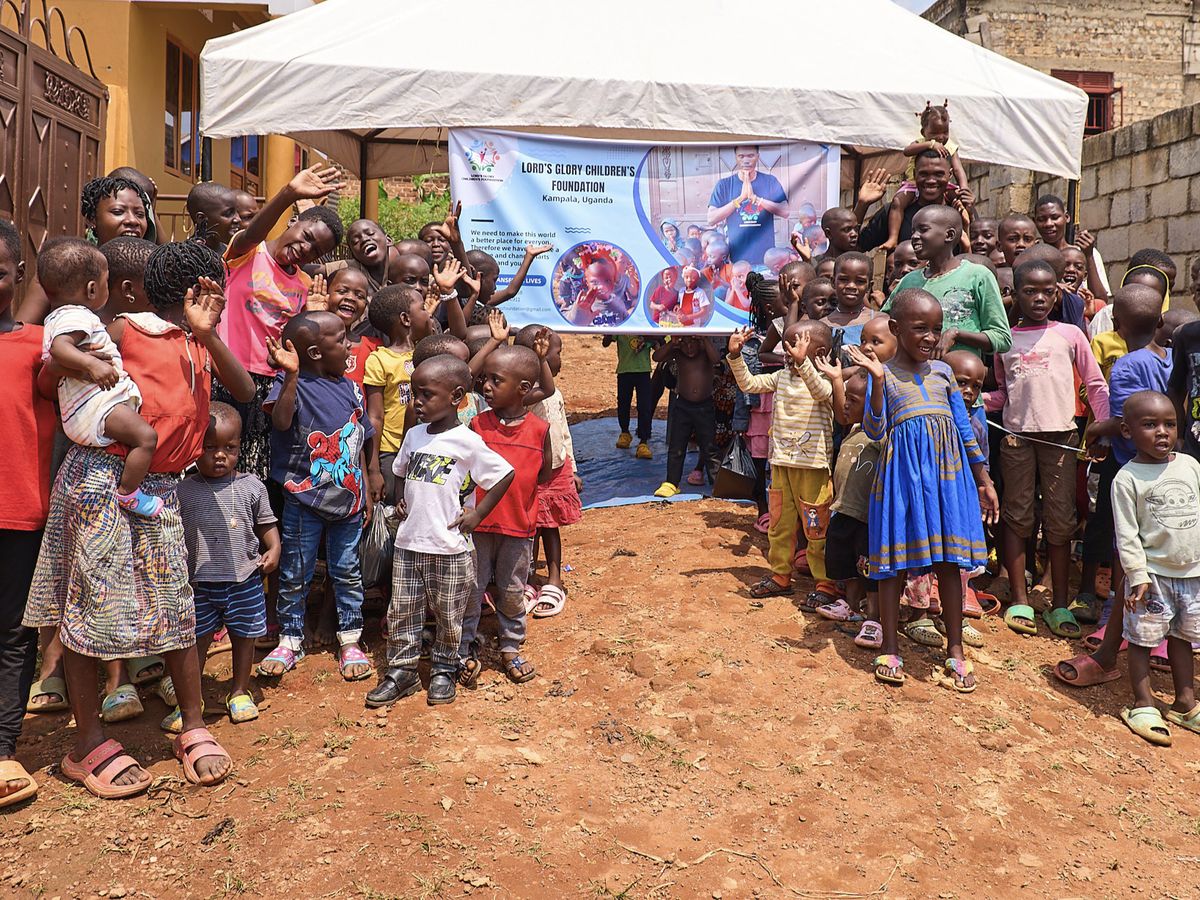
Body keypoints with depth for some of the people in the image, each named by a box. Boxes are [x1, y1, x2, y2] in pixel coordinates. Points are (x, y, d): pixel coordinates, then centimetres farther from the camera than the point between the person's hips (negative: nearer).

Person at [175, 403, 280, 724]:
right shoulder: (183, 491, -2)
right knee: (197, 640, 9)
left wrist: (274, 549, -7)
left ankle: (239, 691, 31)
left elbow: (266, 523, 8)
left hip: (244, 580, 1)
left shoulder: (251, 487, -1)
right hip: (199, 583, -1)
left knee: (244, 637, 13)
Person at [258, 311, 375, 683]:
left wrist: (365, 492, 11)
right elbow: (281, 421, -31)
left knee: (347, 572, 13)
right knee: (295, 575, 10)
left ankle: (350, 641, 25)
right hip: (304, 499, -4)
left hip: (348, 498, 4)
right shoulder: (293, 384, -11)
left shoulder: (350, 388, 6)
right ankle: (290, 641, 26)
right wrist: (291, 375, -42)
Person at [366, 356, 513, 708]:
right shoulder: (414, 435, 5)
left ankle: (443, 670, 29)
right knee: (401, 612, 11)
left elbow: (505, 474, -10)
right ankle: (402, 671, 25)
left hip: (450, 549, -5)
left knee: (448, 616, 10)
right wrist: (400, 500, 6)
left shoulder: (467, 442, -13)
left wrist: (477, 514, -10)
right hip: (408, 544, 5)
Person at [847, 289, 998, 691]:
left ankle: (955, 649, 19)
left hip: (948, 471, 4)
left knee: (948, 560, 7)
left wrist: (984, 481, 14)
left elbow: (965, 429, 15)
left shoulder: (942, 372, 11)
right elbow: (874, 431, -10)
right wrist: (877, 380, -20)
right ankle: (889, 649, 15)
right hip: (904, 472, -3)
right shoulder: (884, 374, 0)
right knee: (895, 562, 2)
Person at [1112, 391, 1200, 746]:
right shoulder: (1128, 478, -11)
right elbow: (1127, 532, -12)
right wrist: (1138, 575, -15)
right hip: (1152, 573, -5)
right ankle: (1143, 704, 15)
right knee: (1143, 637, 3)